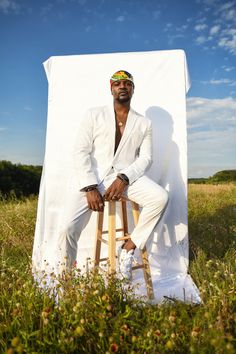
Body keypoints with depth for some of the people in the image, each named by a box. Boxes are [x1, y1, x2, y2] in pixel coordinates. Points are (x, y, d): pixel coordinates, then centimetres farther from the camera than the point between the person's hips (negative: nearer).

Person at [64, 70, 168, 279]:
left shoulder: (144, 123, 13)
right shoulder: (94, 115, 8)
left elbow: (146, 158, 4)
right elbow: (81, 153, -1)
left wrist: (124, 178, -15)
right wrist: (90, 187, -14)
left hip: (127, 177, 2)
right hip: (95, 177, -1)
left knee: (160, 197, -26)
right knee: (71, 227, -18)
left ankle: (129, 247, -7)